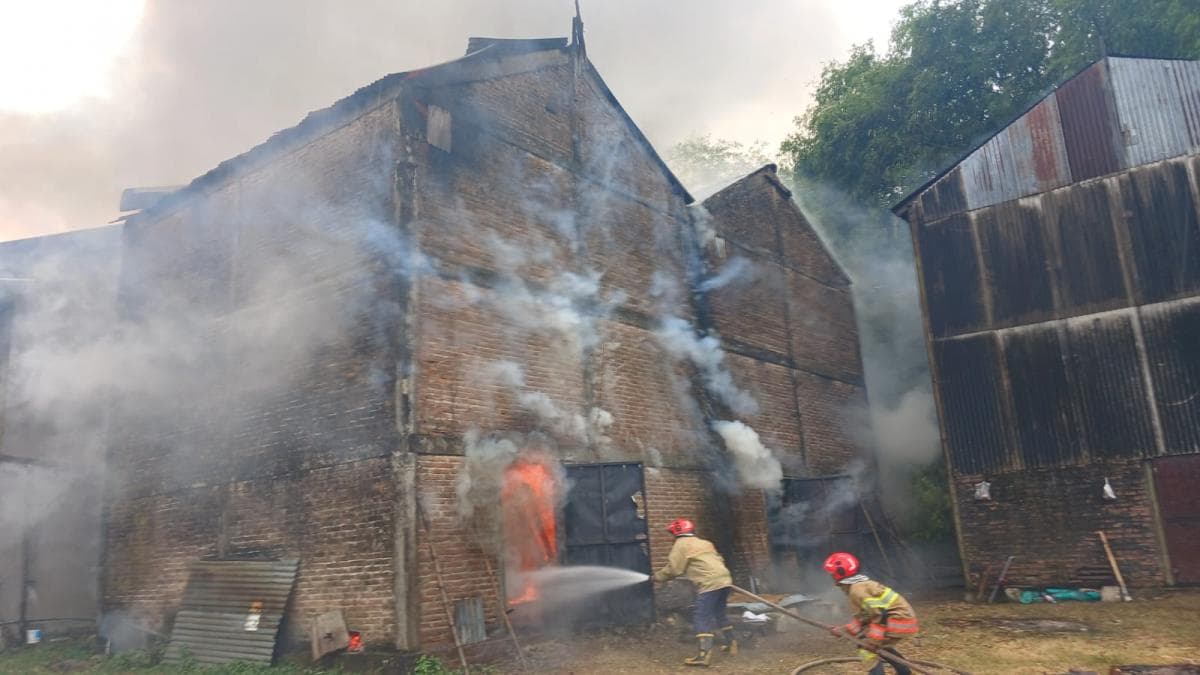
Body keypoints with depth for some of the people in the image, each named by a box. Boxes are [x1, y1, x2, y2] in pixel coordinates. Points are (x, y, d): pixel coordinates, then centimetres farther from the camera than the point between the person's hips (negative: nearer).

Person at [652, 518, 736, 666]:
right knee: (719, 613, 24)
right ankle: (731, 644, 35)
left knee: (701, 616, -7)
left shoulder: (681, 544, 3)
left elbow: (673, 568, 0)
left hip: (710, 583, -8)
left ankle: (705, 654, -16)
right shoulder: (705, 543, 25)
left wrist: (657, 576, 14)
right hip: (725, 579, 8)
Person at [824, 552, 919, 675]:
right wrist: (845, 629, 11)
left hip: (899, 620, -10)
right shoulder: (859, 586, 13)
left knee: (867, 650, -8)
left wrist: (874, 639, -24)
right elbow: (863, 617, 18)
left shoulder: (856, 589, -18)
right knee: (881, 647, 29)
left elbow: (880, 613, -25)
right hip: (904, 618, 10)